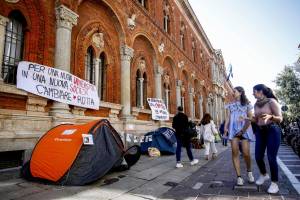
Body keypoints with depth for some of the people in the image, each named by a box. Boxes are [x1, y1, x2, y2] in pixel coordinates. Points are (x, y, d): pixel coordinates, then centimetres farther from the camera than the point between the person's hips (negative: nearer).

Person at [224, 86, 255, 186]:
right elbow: (228, 117, 9)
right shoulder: (230, 105, 16)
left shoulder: (247, 104, 9)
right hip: (233, 129, 2)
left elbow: (250, 118, 2)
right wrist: (225, 127, -7)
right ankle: (239, 176, 0)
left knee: (246, 153, -6)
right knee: (234, 152, -6)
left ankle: (249, 171, 22)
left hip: (245, 129, -2)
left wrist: (243, 129, -12)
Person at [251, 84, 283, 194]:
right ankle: (264, 175, 34)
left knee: (271, 158, -5)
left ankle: (274, 183, 11)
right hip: (260, 131, 6)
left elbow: (280, 119, -11)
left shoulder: (272, 101, -10)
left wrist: (270, 116, -29)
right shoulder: (256, 104, 9)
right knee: (258, 156, 7)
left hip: (272, 131, -6)